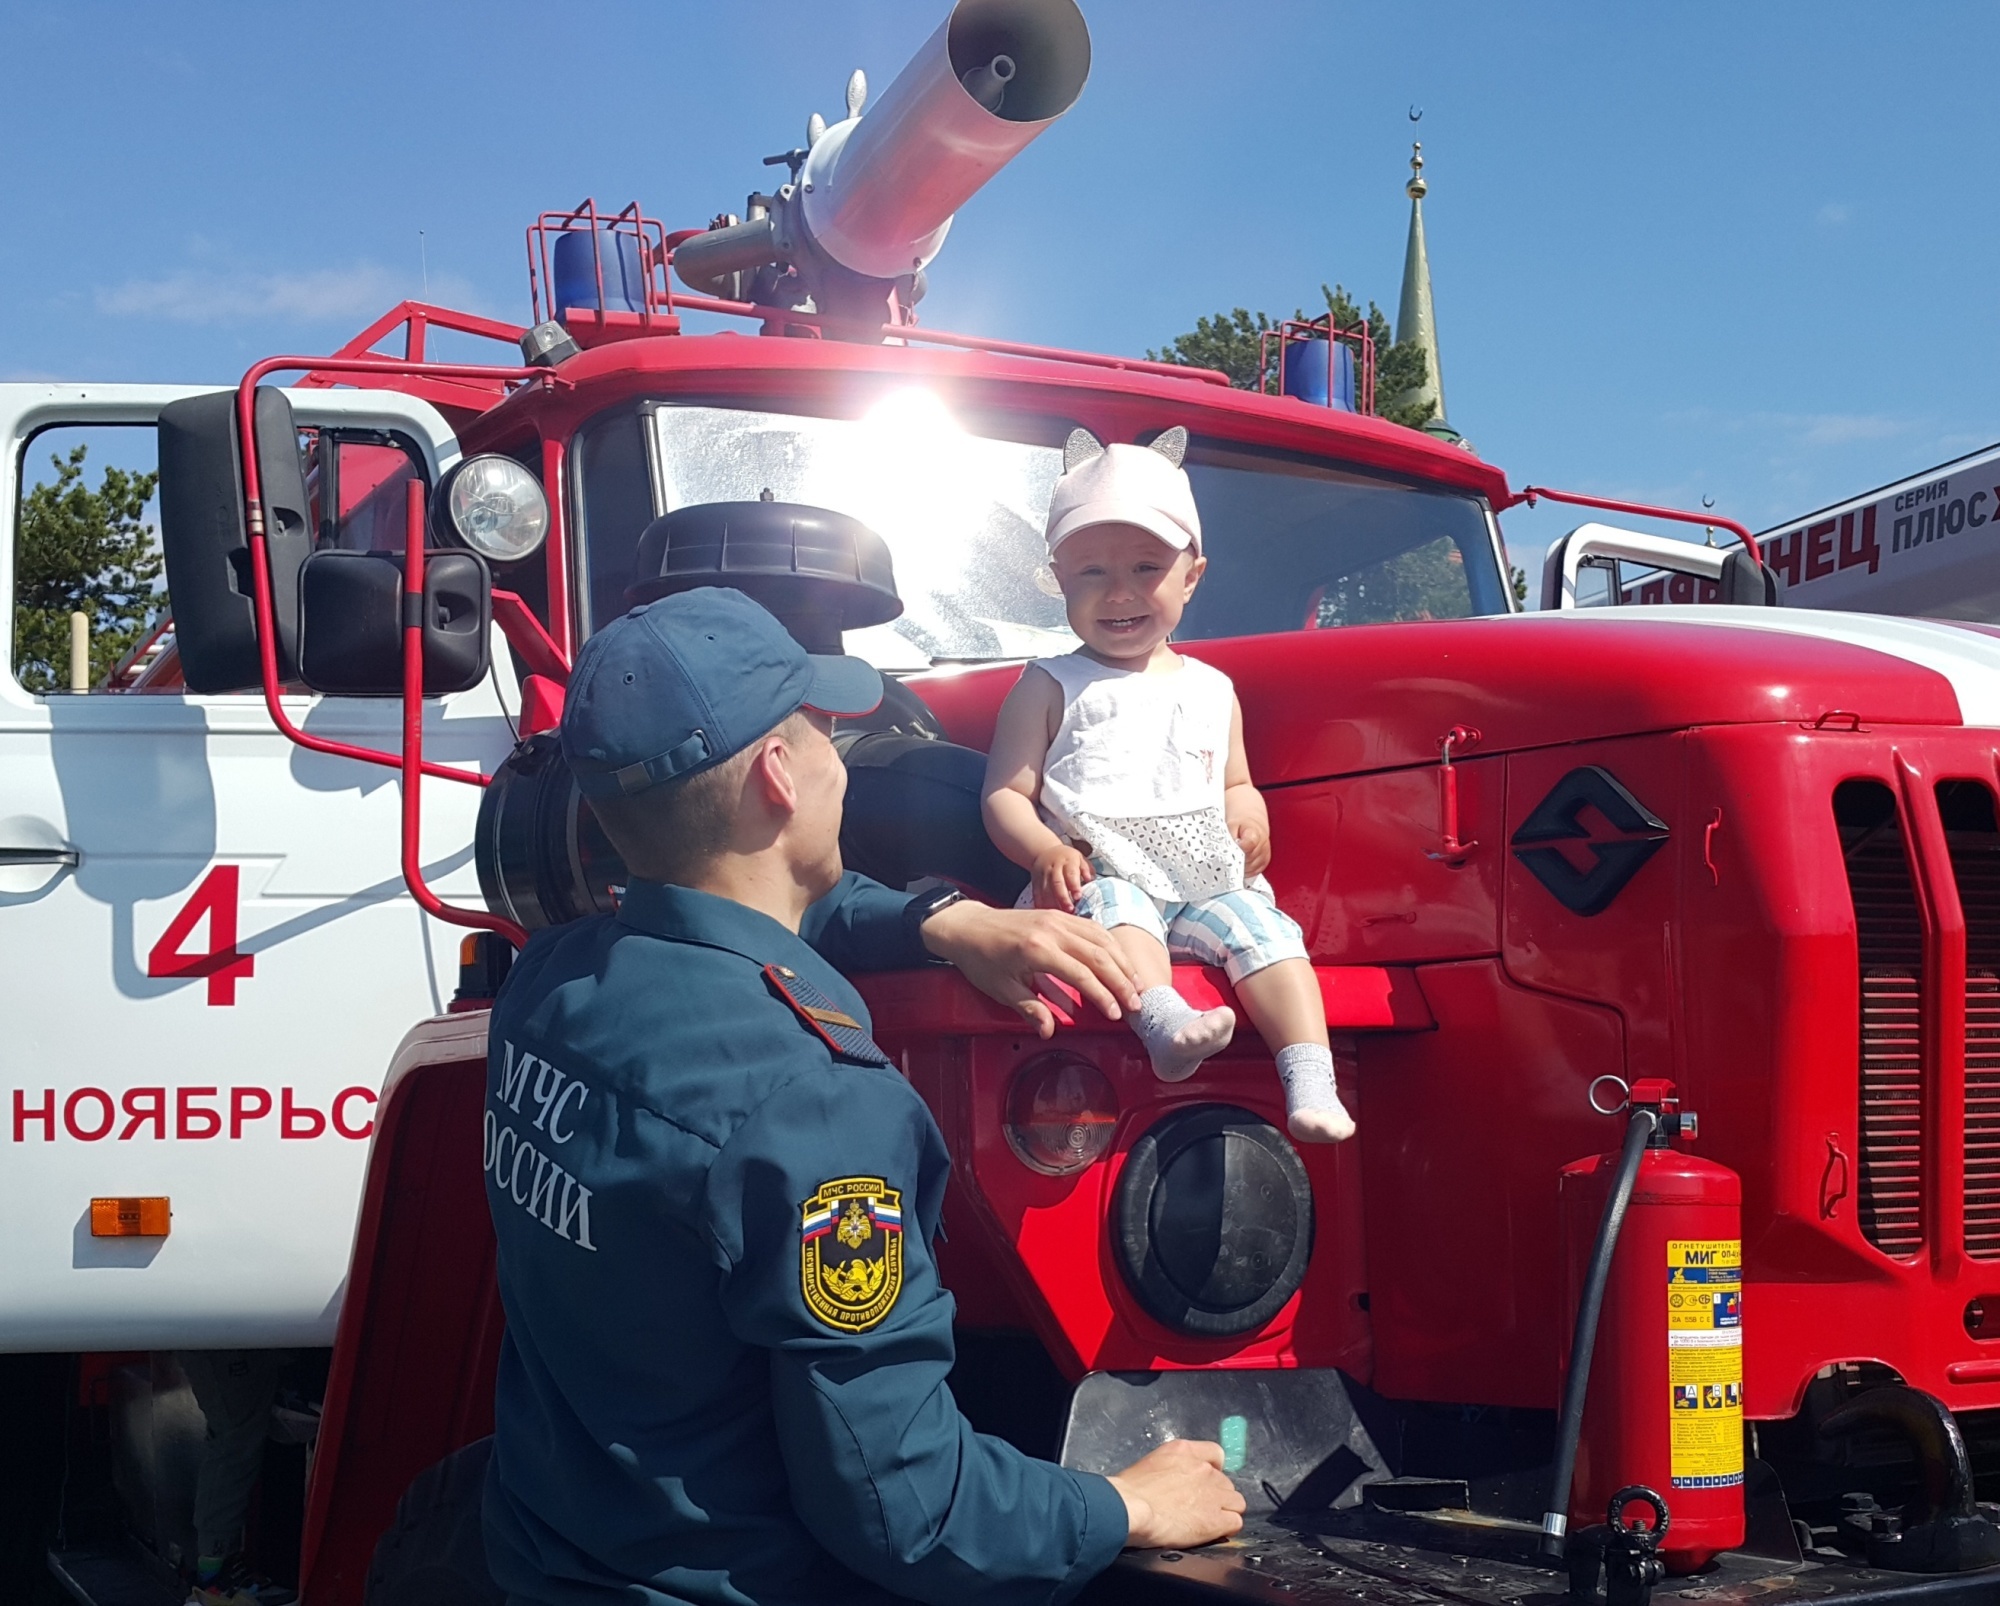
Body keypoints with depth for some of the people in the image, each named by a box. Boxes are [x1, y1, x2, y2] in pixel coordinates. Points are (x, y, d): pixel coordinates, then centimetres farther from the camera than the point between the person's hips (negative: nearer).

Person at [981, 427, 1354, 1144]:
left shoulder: (1212, 689, 19)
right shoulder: (1049, 688, 7)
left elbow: (1234, 782, 28)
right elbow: (1004, 796, 2)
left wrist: (1248, 812, 3)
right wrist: (1045, 852, -18)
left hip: (1208, 885, 3)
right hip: (1101, 878, -3)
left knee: (1260, 926, -23)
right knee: (1113, 906, -35)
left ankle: (1311, 1083, -33)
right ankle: (1164, 1021, -57)